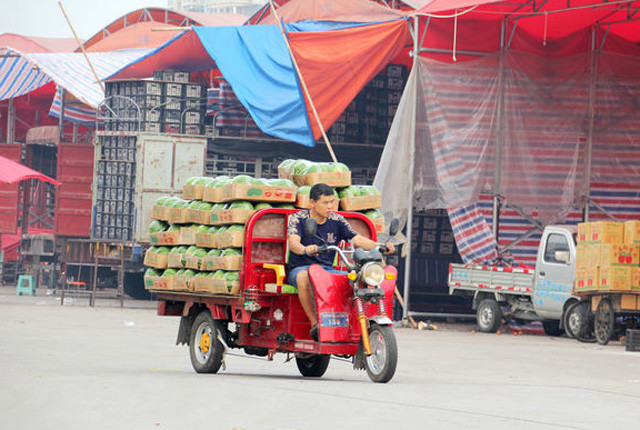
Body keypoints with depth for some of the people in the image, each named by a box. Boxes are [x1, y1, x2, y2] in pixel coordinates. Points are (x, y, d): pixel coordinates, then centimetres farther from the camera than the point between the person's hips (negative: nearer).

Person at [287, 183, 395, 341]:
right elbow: (292, 243, -20)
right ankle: (314, 323, -38)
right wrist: (305, 249, -44)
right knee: (304, 278, -40)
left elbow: (357, 240, -1)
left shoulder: (337, 221, 8)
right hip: (300, 268, -4)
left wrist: (380, 246, -21)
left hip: (327, 269, 4)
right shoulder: (298, 218, -3)